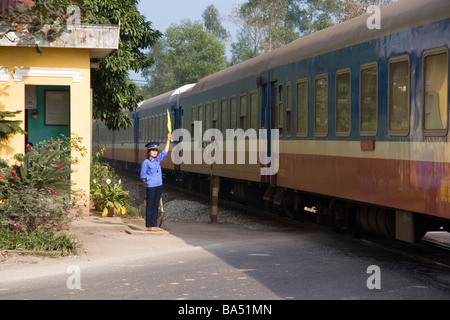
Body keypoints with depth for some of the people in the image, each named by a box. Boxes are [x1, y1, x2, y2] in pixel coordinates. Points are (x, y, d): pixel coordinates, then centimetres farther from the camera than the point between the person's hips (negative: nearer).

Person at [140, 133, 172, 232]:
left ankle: (154, 225, 12)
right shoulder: (146, 163, -6)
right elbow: (143, 176, -2)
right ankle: (149, 226, 1)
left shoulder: (157, 160, 11)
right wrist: (148, 184, 1)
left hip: (159, 186, 6)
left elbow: (165, 151, 19)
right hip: (151, 187, -6)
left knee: (155, 206, 9)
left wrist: (168, 140, 17)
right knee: (150, 206, -2)